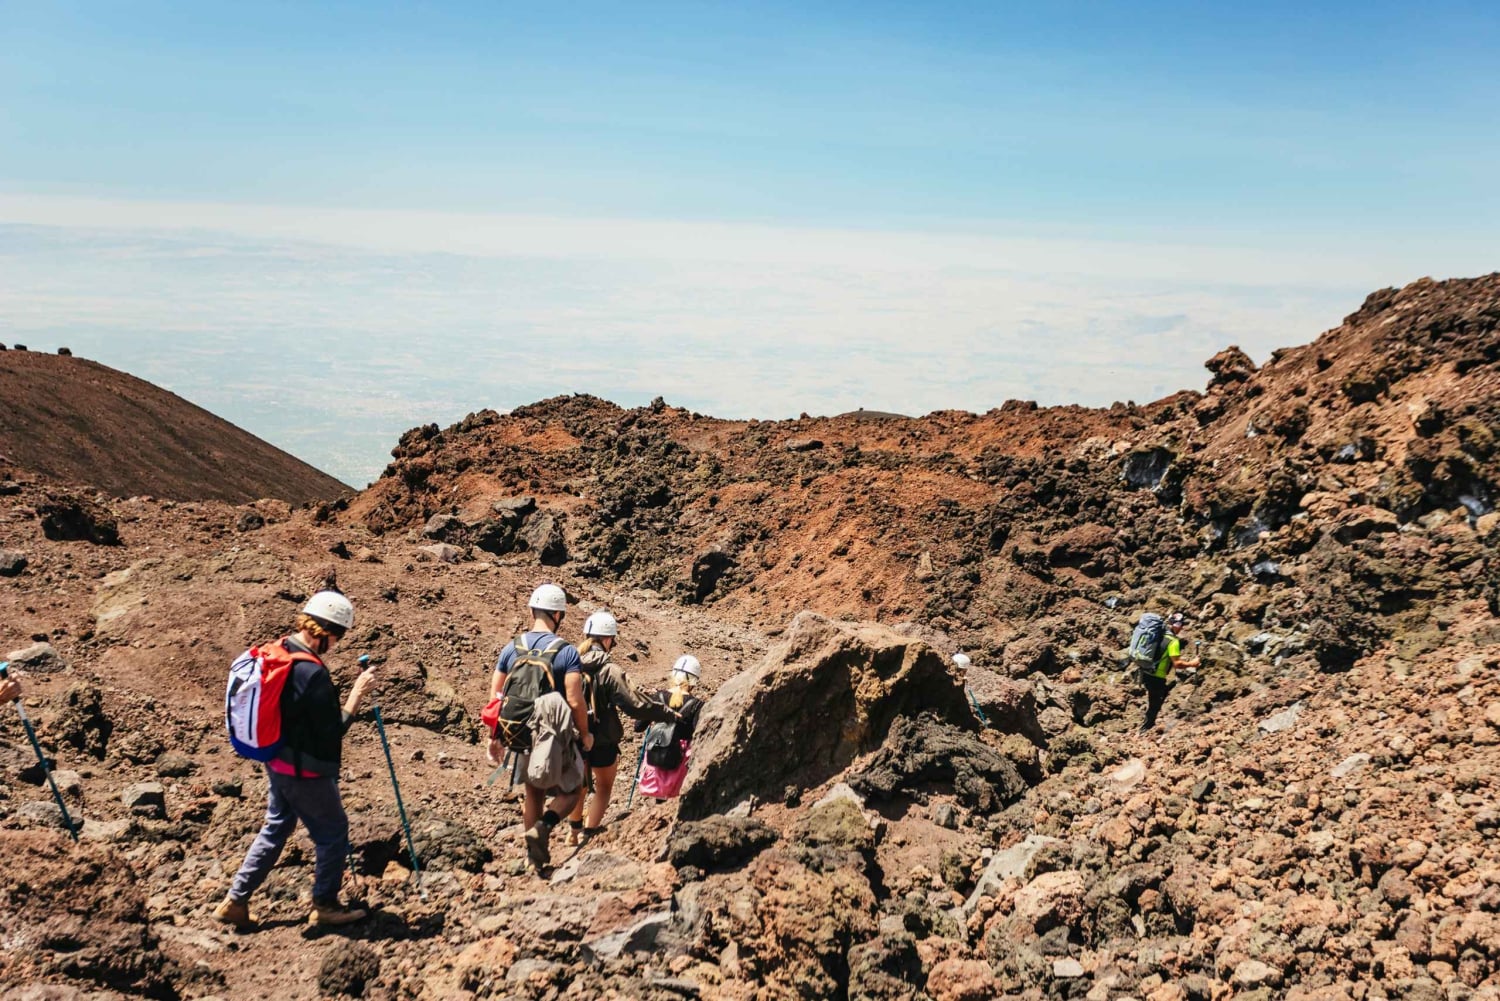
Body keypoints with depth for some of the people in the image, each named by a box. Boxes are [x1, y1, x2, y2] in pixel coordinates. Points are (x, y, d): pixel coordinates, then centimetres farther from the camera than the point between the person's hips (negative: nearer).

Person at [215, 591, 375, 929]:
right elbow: (333, 730, -23)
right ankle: (325, 906, 23)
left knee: (276, 827, 22)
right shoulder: (313, 673, -29)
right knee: (333, 831, 10)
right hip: (306, 771, -8)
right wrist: (357, 693, -19)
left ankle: (235, 901, 26)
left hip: (276, 760, 9)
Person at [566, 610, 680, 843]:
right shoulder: (609, 671, -22)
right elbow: (635, 705, -23)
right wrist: (668, 715, -13)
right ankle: (590, 835, 19)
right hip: (602, 740, -5)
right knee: (604, 786, 18)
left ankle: (576, 831, 38)